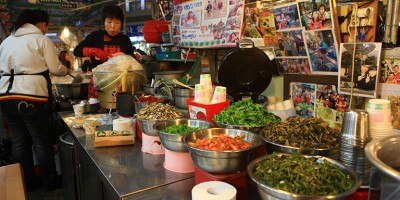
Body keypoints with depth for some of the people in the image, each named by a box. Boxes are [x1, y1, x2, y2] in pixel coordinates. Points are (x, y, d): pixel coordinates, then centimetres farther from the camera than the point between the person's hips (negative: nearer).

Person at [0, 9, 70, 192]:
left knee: (19, 142, 14)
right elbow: (54, 68, -3)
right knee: (43, 142, 7)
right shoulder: (42, 39, -1)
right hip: (32, 97, -6)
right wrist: (66, 70, 16)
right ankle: (50, 182, 20)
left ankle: (27, 182, 28)